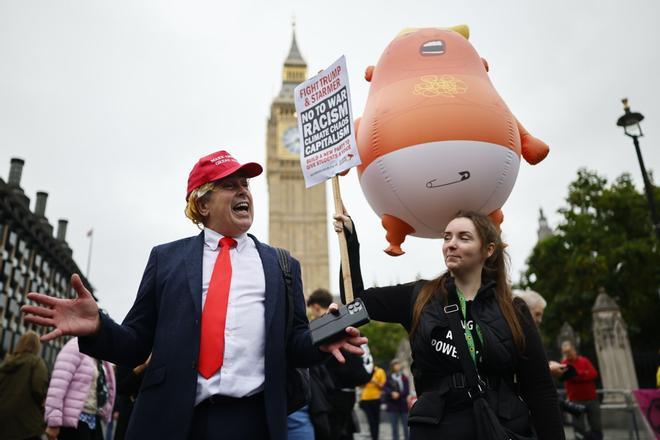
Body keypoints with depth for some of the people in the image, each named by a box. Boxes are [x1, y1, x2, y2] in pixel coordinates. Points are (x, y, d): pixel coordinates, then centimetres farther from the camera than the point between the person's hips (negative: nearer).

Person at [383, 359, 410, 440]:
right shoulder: (388, 377, 1)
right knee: (394, 428, 6)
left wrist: (398, 394, -17)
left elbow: (407, 391, -3)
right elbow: (385, 389, -7)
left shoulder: (404, 377, 3)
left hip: (403, 405, 1)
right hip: (392, 405, 0)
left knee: (405, 427, 5)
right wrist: (392, 393, -25)